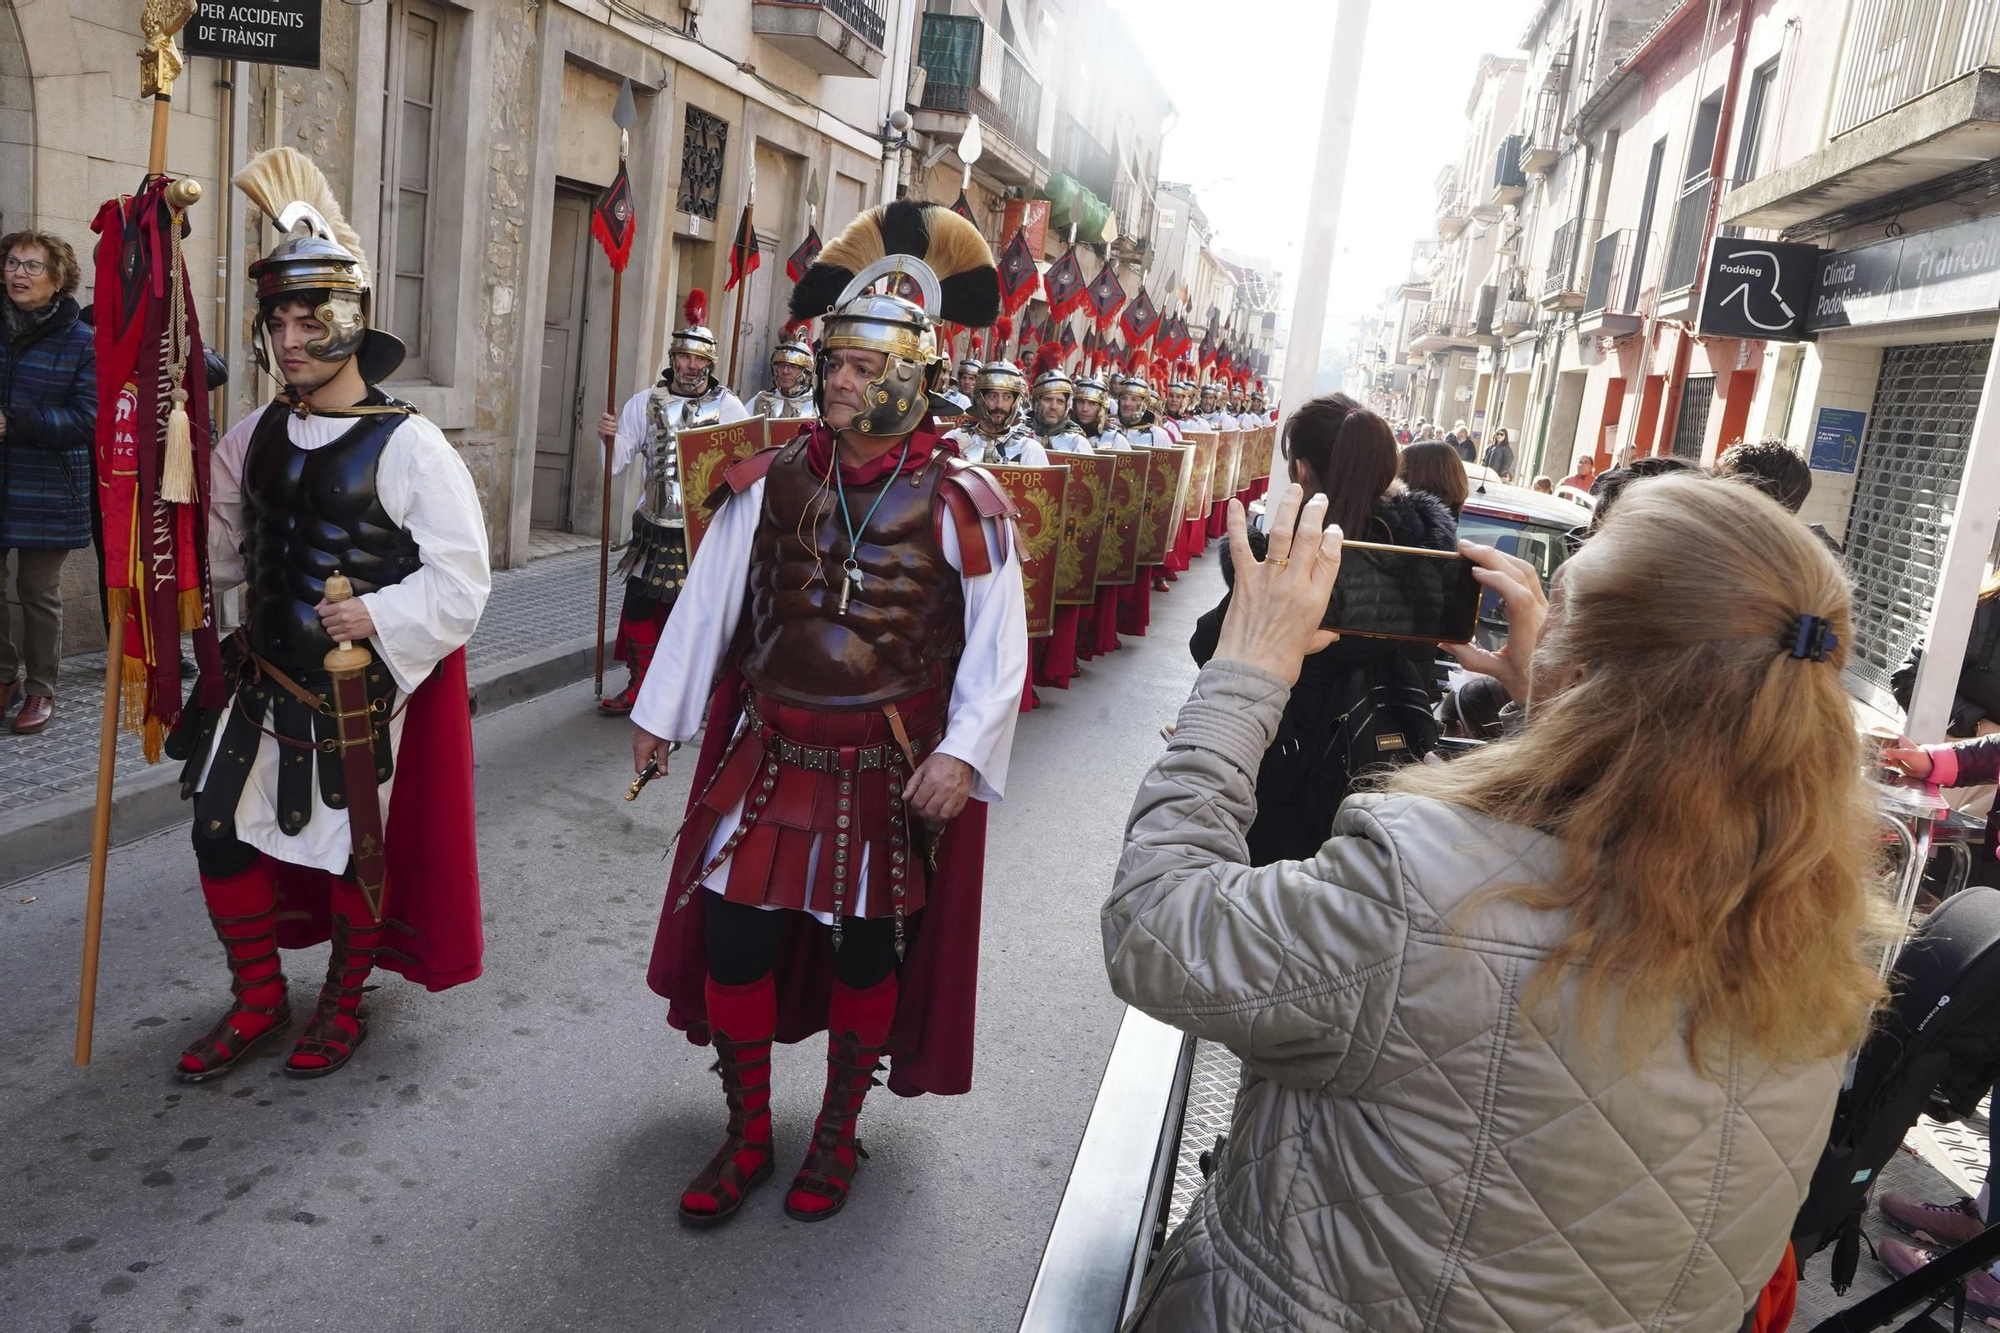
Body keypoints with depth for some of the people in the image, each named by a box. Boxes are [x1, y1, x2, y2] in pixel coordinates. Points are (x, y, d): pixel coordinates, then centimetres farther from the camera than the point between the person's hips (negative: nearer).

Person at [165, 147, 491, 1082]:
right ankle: (257, 1002, 32)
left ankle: (342, 1005, 34)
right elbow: (218, 546, 16)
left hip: (363, 689, -6)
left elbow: (461, 577, -16)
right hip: (262, 677, 6)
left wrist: (379, 617, -24)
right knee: (223, 832, 11)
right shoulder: (254, 438, 4)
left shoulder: (407, 444, -15)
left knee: (357, 847, 10)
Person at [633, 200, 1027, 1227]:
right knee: (733, 938, 3)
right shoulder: (771, 482, 0)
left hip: (894, 774, -2)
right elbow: (707, 601, 7)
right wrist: (660, 711, 12)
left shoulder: (962, 503, -9)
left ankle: (837, 1134, 35)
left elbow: (998, 643, -9)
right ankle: (747, 1136, 26)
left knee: (867, 953, 11)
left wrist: (961, 754, -18)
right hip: (769, 757, 3)